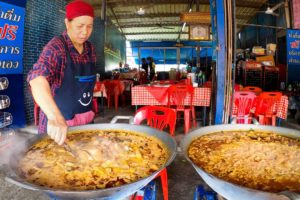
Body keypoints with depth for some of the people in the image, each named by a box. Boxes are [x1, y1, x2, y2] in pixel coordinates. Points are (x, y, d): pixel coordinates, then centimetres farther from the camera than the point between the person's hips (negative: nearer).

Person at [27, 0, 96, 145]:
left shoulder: (90, 49, 2)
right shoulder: (56, 47, -17)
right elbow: (37, 79, -34)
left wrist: (89, 111, 12)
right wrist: (55, 117, -48)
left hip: (86, 119, 6)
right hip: (60, 122, -6)